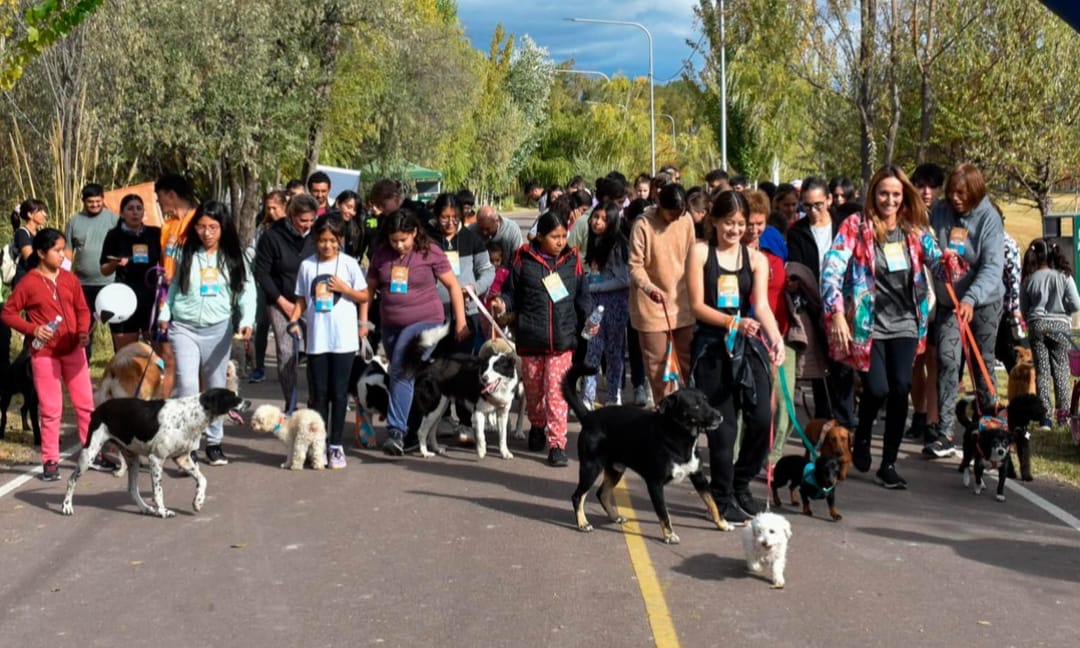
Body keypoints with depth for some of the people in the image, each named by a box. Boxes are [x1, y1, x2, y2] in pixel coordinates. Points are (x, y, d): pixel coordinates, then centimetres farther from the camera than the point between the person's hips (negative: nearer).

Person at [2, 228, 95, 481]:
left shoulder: (70, 279, 4)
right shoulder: (28, 283, -6)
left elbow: (82, 309, 9)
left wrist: (83, 332, -9)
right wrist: (32, 329, -16)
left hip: (73, 349, 4)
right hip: (44, 353, -4)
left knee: (85, 403, 8)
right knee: (50, 408, 2)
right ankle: (50, 460, 11)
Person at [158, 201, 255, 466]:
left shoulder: (233, 256, 2)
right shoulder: (187, 253, 4)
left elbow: (247, 290, -3)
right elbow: (175, 286, 12)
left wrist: (247, 320, -18)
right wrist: (165, 313, 0)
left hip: (218, 329, 1)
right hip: (184, 328, -1)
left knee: (216, 387, 10)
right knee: (187, 385, -13)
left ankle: (214, 442, 22)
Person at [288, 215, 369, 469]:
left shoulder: (349, 264, -1)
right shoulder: (307, 265, 4)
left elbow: (364, 296, 4)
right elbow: (301, 299, 9)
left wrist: (344, 288, -11)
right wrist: (294, 320, -7)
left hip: (344, 340, -2)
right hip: (316, 340, 2)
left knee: (339, 393, 4)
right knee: (318, 393, 6)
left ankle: (335, 446, 13)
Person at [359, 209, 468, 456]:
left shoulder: (430, 253, -8)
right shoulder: (381, 253, 3)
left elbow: (453, 285, -2)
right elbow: (370, 288, 12)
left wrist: (461, 321, -4)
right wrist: (363, 321, 8)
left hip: (424, 322, -5)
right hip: (390, 324, 5)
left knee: (402, 372, -19)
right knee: (400, 374, 10)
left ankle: (396, 431, -21)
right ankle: (414, 428, 23)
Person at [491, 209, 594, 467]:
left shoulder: (572, 259, 4)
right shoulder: (524, 259, -1)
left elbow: (582, 295, 10)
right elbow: (512, 291, 5)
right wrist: (503, 303, -15)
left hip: (563, 338, -1)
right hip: (531, 338, 1)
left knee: (556, 391, -7)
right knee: (533, 388, 16)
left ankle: (557, 443, -2)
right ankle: (537, 426, 42)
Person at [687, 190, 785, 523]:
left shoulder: (756, 258, 6)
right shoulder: (700, 252, 0)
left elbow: (761, 304, -7)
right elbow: (697, 305, -6)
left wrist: (775, 336, -26)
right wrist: (733, 322, -21)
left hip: (749, 346, 2)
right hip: (712, 347, -2)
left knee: (761, 418, -6)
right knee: (722, 425, -1)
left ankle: (741, 483, 18)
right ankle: (723, 498, 15)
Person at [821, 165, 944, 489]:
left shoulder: (914, 228, 9)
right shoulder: (856, 225, -4)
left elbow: (935, 259, 12)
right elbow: (832, 268, -12)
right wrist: (837, 313, -22)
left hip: (904, 323, 3)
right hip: (867, 324, -3)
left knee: (900, 389, -7)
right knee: (877, 389, -12)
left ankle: (888, 465, 6)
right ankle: (861, 438, 22)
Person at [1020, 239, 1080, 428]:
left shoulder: (1029, 279, -2)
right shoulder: (1064, 277, -4)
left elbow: (1023, 310, 3)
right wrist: (1062, 309, 13)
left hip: (1037, 326, 0)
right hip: (1060, 326, 0)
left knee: (1042, 371, 4)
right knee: (1060, 370, 8)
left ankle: (1045, 415, 0)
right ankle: (1063, 414, 7)